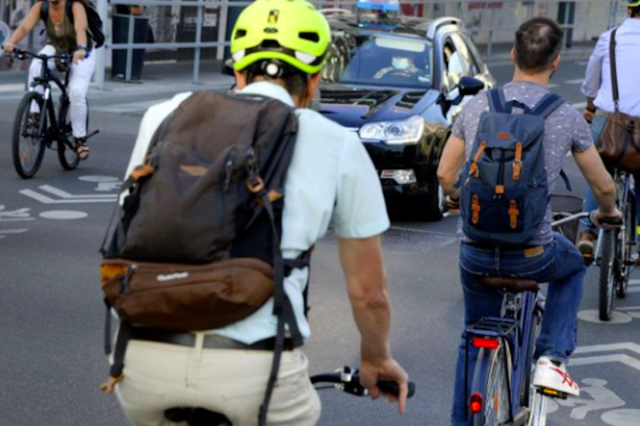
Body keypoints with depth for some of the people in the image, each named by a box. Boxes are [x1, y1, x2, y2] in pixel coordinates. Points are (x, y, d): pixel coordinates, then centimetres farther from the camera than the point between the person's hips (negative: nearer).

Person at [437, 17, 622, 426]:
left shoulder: (478, 106, 0)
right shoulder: (567, 117, -5)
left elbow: (445, 173, 8)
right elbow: (603, 185, 7)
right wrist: (607, 211, 30)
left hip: (475, 251, 2)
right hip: (532, 254, -2)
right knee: (573, 268, 32)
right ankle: (553, 357, 16)